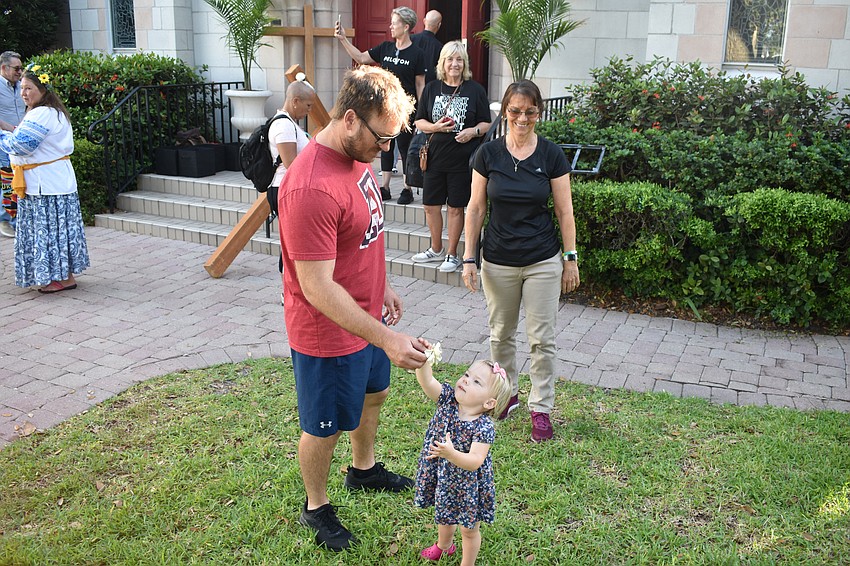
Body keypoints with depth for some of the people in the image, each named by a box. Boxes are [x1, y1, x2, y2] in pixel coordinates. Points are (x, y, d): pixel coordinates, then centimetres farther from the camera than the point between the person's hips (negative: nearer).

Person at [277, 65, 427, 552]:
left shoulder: (358, 156, -2)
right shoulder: (311, 188, -33)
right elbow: (318, 288, -32)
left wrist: (383, 287, 19)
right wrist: (386, 338, -34)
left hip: (368, 314, 9)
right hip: (329, 333, -9)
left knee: (373, 393, 29)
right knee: (325, 428, 12)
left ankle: (364, 469, 55)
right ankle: (317, 507, 38)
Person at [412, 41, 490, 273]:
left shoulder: (475, 90, 0)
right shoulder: (431, 88, 6)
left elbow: (487, 124, 4)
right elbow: (419, 122, 8)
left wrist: (473, 131, -16)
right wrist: (435, 127, -12)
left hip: (463, 159, -3)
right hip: (435, 156, 3)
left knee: (455, 207, 5)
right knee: (431, 205, 10)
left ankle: (452, 254, 19)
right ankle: (436, 249, 29)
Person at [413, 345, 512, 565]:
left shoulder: (484, 428, -30)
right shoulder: (448, 399, -16)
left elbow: (474, 462, -36)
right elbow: (426, 380, -27)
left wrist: (451, 454, -52)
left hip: (468, 487, -6)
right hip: (441, 478, 6)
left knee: (469, 529, 19)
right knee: (443, 517, 33)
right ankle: (444, 546, 63)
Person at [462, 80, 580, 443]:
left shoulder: (551, 155, -6)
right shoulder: (488, 154, -4)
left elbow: (564, 212, -1)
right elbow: (476, 209, 0)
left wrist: (571, 258, -1)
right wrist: (469, 259, -2)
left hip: (543, 262, -1)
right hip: (498, 261, 1)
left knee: (542, 338, 5)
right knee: (501, 334, 14)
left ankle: (540, 407, 19)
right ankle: (506, 393, 35)